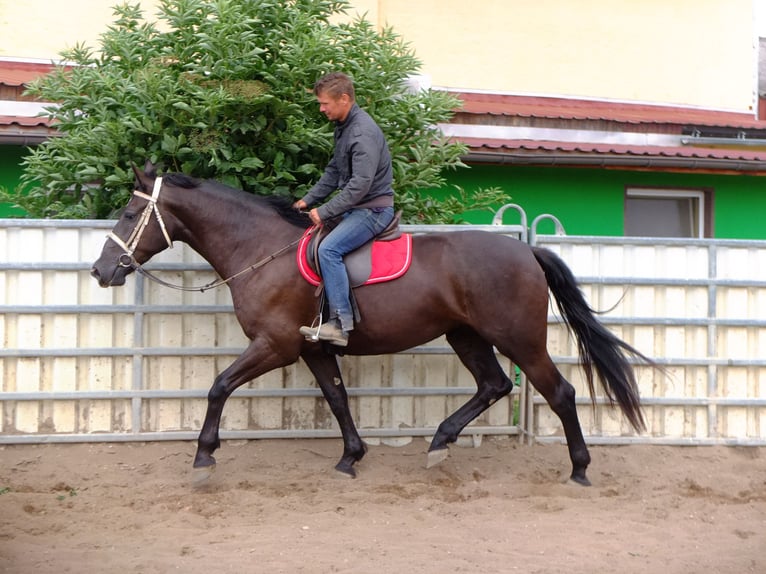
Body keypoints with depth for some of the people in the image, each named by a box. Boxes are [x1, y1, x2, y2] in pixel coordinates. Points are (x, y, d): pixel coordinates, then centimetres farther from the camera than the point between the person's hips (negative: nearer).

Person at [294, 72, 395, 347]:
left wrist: (325, 212, -21)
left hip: (373, 209, -11)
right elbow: (334, 172, 21)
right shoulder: (343, 128, 11)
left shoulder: (364, 133, -21)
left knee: (328, 249, -26)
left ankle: (341, 323, -27)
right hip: (355, 208, 11)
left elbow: (360, 184, -26)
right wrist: (308, 200, 12)